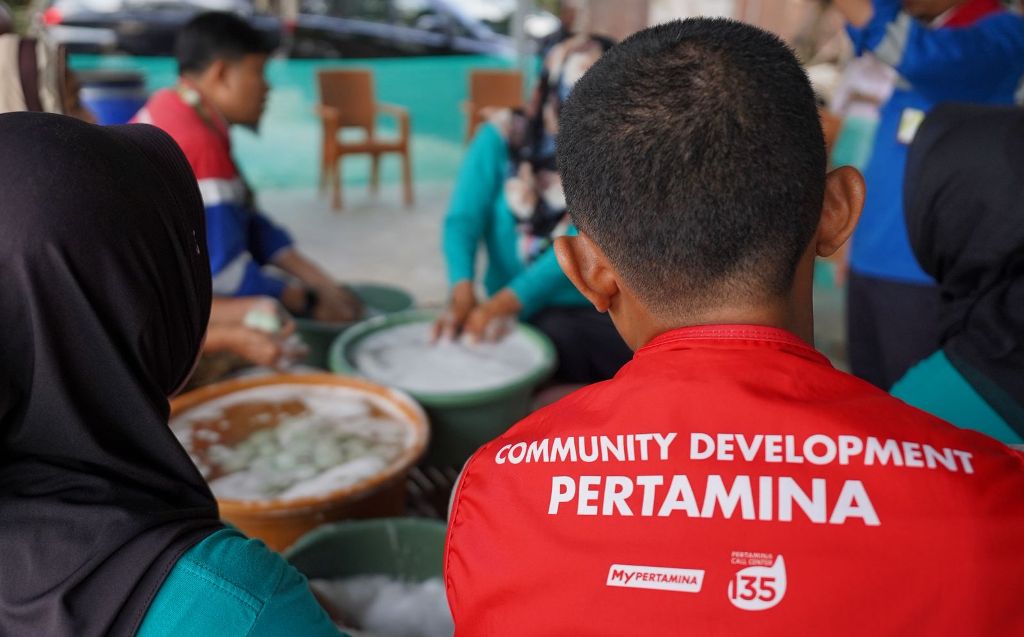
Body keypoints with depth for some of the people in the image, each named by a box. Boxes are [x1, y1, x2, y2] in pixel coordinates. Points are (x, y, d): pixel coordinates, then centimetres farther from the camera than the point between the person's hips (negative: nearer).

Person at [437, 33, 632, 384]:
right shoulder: (503, 136, -2)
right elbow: (463, 219, -9)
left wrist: (503, 304, -27)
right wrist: (463, 292, -29)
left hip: (593, 308, 1)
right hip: (523, 314, 0)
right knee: (557, 336, -30)